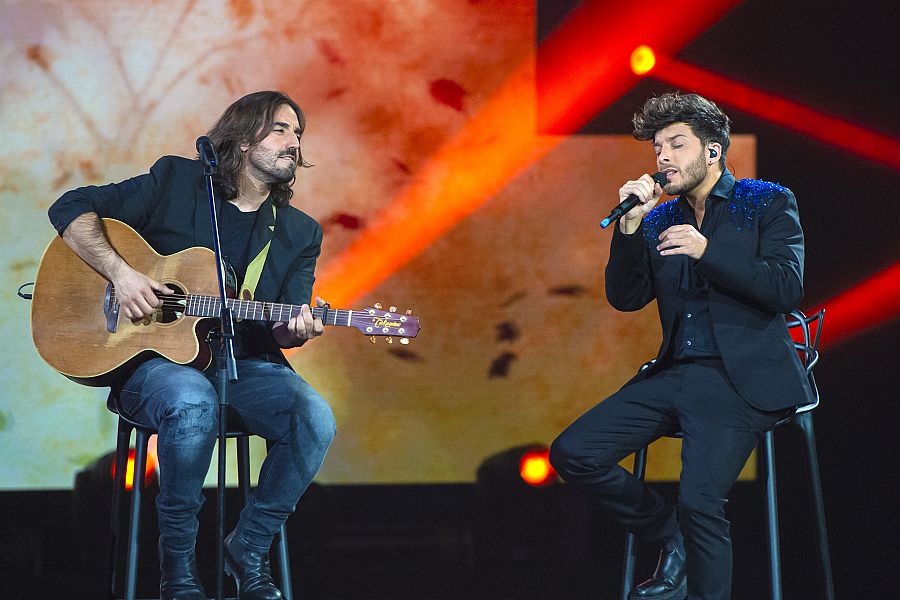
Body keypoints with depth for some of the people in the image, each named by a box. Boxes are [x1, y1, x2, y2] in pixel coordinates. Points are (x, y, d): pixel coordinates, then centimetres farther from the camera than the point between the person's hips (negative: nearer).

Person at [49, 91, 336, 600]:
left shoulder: (300, 233, 10)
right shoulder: (176, 182, 1)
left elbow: (278, 331, 4)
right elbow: (72, 209, -1)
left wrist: (296, 330, -21)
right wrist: (120, 271, -16)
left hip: (243, 364, 4)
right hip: (151, 359, -3)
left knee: (315, 419, -26)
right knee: (194, 402, -39)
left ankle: (250, 548, -5)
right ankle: (178, 558, -17)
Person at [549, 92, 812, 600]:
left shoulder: (769, 204, 2)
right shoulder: (660, 220, 16)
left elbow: (787, 288, -10)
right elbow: (625, 297, 9)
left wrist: (706, 251, -15)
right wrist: (631, 226, -4)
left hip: (740, 378, -6)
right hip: (675, 374, 6)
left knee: (700, 501, -26)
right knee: (572, 453, -6)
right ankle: (673, 538, 10)